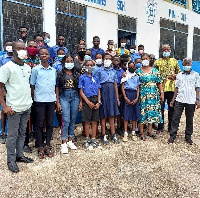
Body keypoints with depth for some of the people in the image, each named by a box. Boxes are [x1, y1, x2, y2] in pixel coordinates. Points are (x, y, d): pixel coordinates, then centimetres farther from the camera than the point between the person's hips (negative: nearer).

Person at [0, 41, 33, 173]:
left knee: (22, 133, 15)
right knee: (12, 135, 4)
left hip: (27, 106, 6)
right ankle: (11, 160, 18)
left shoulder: (28, 67, 10)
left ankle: (19, 155, 29)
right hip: (14, 108, -6)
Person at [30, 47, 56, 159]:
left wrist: (56, 99, 10)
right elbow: (32, 86, 3)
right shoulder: (35, 69, 1)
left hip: (51, 100, 3)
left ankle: (48, 145, 19)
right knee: (39, 124, 3)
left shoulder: (53, 70, 11)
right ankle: (40, 147, 13)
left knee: (50, 123, 8)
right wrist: (33, 98, -1)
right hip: (39, 101, -3)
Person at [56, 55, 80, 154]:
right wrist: (57, 101, -4)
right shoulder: (60, 74, 3)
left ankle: (70, 141, 20)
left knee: (73, 120, 7)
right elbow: (57, 88, 2)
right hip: (64, 97, -3)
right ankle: (63, 144, -1)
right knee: (66, 120, -9)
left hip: (75, 97, 3)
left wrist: (80, 101, 5)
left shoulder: (76, 74, 10)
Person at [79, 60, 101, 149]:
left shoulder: (95, 78, 14)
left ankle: (93, 139, 14)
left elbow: (98, 91, 12)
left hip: (96, 100, 4)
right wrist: (88, 102, -12)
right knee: (87, 121, 1)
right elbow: (81, 92, -2)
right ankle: (87, 140, 13)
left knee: (95, 121, 6)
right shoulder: (82, 77, 4)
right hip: (87, 101, -3)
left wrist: (98, 102, -2)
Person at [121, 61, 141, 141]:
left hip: (135, 94, 3)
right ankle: (125, 133, -2)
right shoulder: (125, 75, 6)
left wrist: (137, 98, -4)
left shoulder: (137, 76, 14)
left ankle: (133, 132, 12)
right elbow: (122, 87, 0)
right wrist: (125, 98, -10)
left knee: (135, 113, 4)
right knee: (126, 113, -5)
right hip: (127, 94, -3)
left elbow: (138, 88, 10)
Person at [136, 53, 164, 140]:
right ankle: (141, 132, 9)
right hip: (143, 95, -3)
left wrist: (161, 93, 4)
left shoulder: (155, 70, 9)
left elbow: (159, 83, 8)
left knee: (152, 112, 7)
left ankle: (149, 131, 20)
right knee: (142, 112, -2)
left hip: (154, 95, 3)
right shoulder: (138, 71, 1)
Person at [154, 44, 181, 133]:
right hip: (161, 88, -2)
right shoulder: (157, 62, 7)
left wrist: (175, 75, -7)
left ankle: (171, 127, 22)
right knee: (160, 108, 3)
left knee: (172, 108, 9)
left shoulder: (174, 61, 13)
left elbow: (179, 72, 13)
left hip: (172, 88, 2)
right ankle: (160, 127, 15)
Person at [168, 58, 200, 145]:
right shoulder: (179, 75, 10)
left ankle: (188, 136, 20)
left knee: (189, 119, 7)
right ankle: (172, 135, 7)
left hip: (191, 101, -1)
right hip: (179, 100, 1)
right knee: (175, 118, -1)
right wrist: (173, 99, 4)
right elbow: (176, 88, 10)